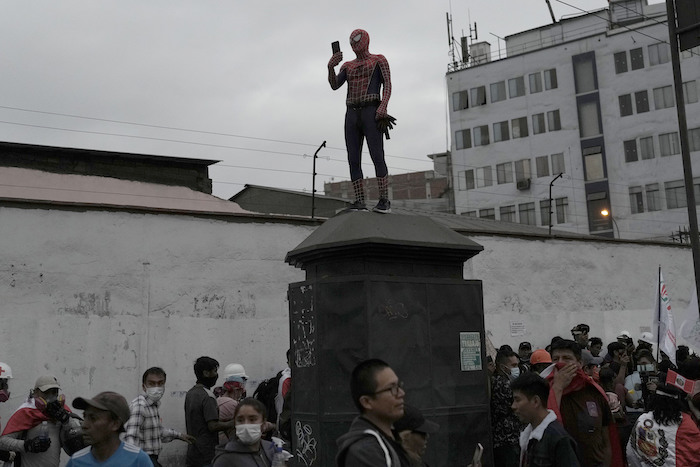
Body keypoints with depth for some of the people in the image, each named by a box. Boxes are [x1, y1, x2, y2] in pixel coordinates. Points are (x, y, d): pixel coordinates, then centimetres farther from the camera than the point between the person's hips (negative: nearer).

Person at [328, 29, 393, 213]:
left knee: (377, 157, -15)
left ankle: (384, 202, -15)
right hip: (352, 115, 5)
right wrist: (331, 67, -9)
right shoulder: (348, 66, 24)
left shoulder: (379, 60, 11)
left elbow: (387, 84, -1)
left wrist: (383, 106, -19)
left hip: (371, 113, -5)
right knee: (353, 161, -4)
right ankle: (360, 203, -3)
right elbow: (334, 85, 10)